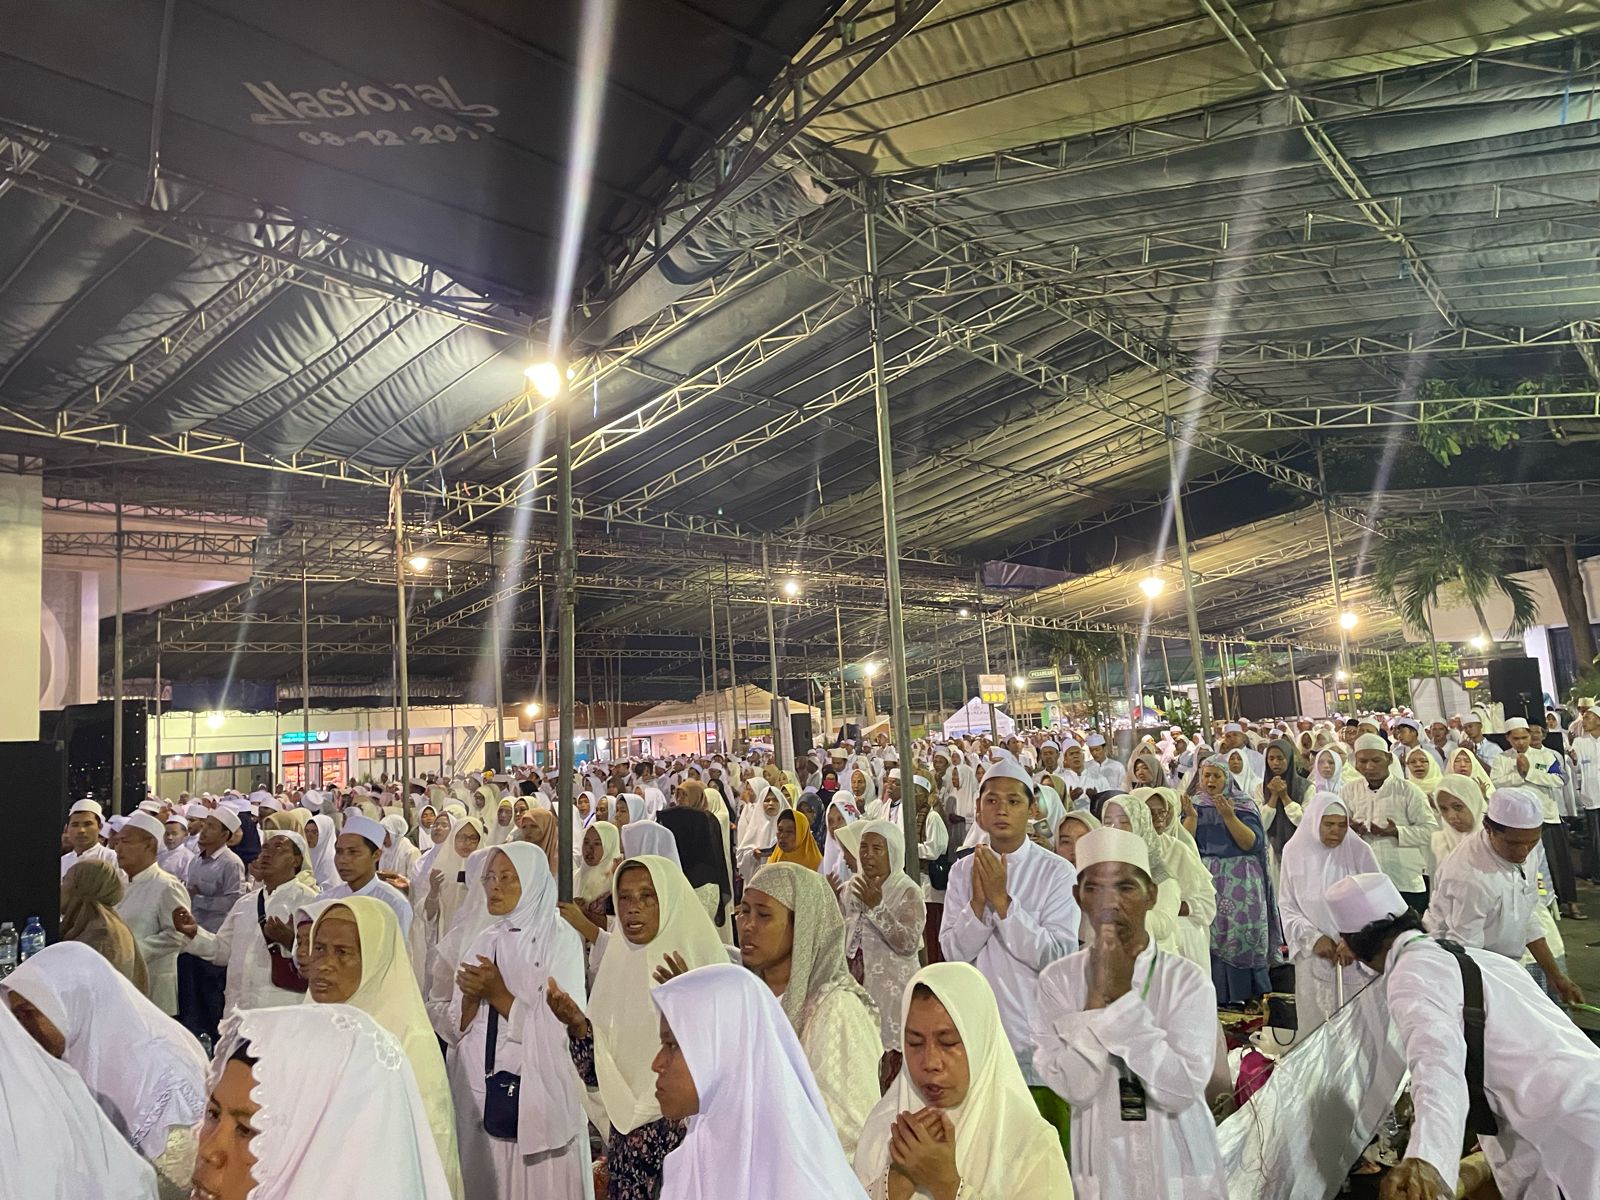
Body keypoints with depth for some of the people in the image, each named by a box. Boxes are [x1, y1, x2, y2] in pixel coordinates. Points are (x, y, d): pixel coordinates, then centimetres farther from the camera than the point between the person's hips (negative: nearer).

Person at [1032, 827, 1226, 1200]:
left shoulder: (1188, 980, -11)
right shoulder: (1058, 980, -9)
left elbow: (1181, 1090, -21)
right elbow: (1075, 1088, -18)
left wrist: (1123, 997, -24)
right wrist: (1098, 994, -24)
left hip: (1180, 1168, 0)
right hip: (1100, 1168, 0)